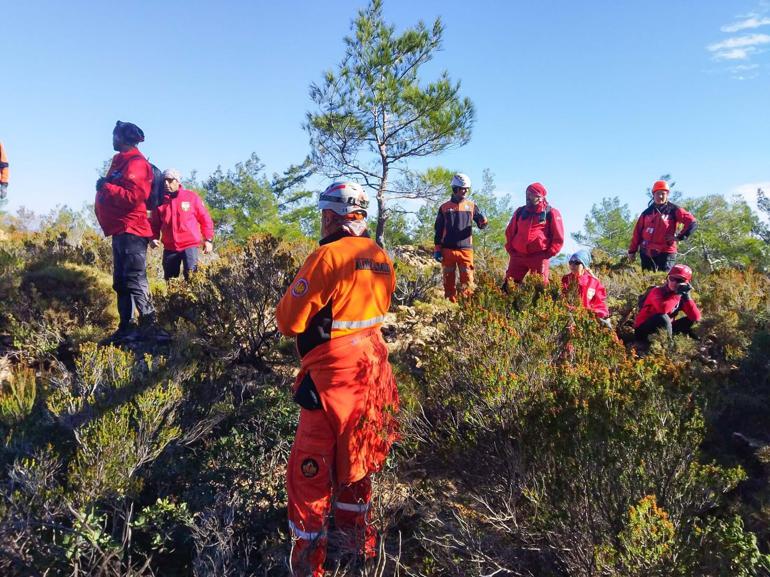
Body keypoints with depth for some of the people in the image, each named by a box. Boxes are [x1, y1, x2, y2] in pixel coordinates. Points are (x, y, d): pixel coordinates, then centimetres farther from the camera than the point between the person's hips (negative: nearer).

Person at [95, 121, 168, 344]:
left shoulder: (136, 162, -10)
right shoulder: (120, 161, 21)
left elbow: (133, 196, -21)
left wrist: (106, 187, -12)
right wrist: (103, 188, 7)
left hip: (131, 230, -10)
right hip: (120, 230, 10)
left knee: (135, 280, -14)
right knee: (121, 282, 10)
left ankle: (149, 326, -14)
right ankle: (126, 327, 14)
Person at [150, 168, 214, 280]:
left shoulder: (191, 196, 1)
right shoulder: (160, 200, 9)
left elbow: (205, 218, 4)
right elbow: (155, 224, 15)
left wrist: (208, 239, -1)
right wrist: (154, 238, -3)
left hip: (190, 245, -4)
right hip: (169, 247, 4)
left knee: (191, 277, -12)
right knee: (169, 280, 9)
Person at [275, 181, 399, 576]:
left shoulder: (328, 255, -17)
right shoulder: (380, 257, 6)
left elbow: (289, 321, -16)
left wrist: (297, 292, 3)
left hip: (332, 374, -8)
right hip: (372, 366, 8)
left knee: (310, 469, 5)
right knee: (355, 454, 22)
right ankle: (356, 536, 38)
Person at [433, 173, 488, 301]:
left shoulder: (471, 206, 8)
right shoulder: (444, 208, 6)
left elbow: (481, 224, 8)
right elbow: (438, 230, 8)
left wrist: (483, 221, -16)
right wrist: (437, 249, 2)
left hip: (466, 249, 0)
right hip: (448, 250, 0)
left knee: (467, 280, -4)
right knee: (449, 280, 6)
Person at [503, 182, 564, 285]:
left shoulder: (551, 213, 3)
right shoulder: (520, 211, 14)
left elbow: (558, 238, 3)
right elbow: (509, 232, 20)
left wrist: (548, 254, -5)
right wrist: (510, 250, 9)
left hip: (539, 257, -3)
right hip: (518, 256, 4)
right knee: (508, 285, 0)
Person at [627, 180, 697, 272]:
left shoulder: (673, 210, 1)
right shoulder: (647, 212, 12)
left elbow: (692, 223, -5)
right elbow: (637, 232, 12)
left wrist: (679, 237, -10)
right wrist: (632, 250, 8)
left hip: (665, 253, -4)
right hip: (646, 254, 4)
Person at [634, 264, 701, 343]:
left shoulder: (681, 295, 0)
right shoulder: (658, 291, -18)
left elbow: (696, 317, -10)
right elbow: (663, 309, -40)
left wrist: (686, 296, -16)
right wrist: (677, 295, -28)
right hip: (643, 331, -6)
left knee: (690, 320, 0)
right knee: (663, 318, -33)